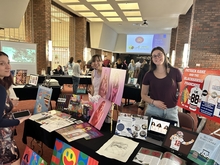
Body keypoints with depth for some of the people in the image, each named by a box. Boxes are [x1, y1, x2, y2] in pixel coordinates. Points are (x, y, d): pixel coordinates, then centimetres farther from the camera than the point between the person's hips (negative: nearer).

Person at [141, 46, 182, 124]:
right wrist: (154, 102, -11)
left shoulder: (175, 72, -3)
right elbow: (143, 95, 4)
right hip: (153, 109, 1)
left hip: (171, 110, 0)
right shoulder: (149, 75, -1)